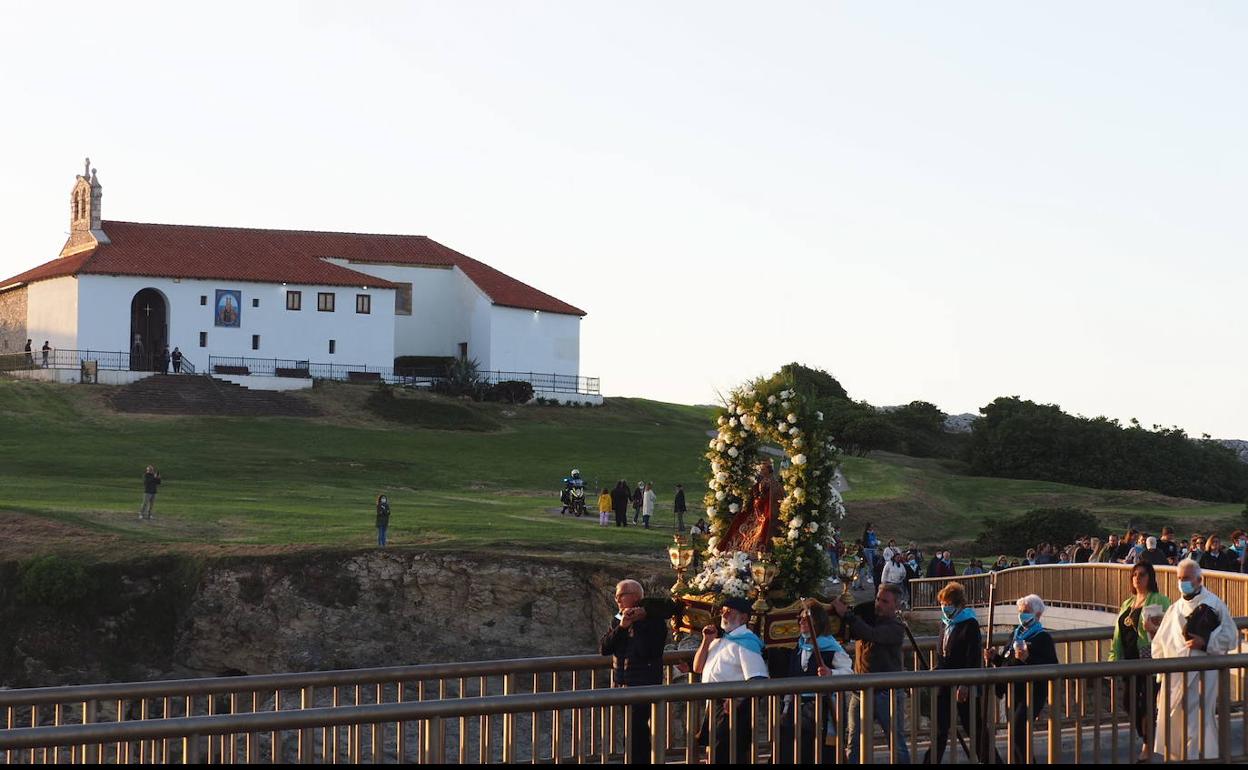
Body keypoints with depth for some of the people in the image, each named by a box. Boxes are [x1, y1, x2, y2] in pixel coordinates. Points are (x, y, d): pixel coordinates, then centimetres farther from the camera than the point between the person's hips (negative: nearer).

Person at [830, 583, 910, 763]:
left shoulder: (896, 628, -10)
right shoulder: (867, 617, 9)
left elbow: (871, 635, -26)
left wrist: (846, 614, -26)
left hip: (887, 693, -5)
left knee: (897, 743, 3)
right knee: (853, 744, 3)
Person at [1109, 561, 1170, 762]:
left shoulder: (1159, 600, -4)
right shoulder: (1127, 604, 18)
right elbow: (1118, 635, 20)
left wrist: (1153, 629, -28)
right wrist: (1114, 658, 14)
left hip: (1149, 659, -7)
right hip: (1130, 660, 7)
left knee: (1147, 704, -6)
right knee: (1131, 704, 7)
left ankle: (1147, 749, 4)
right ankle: (1146, 743, 20)